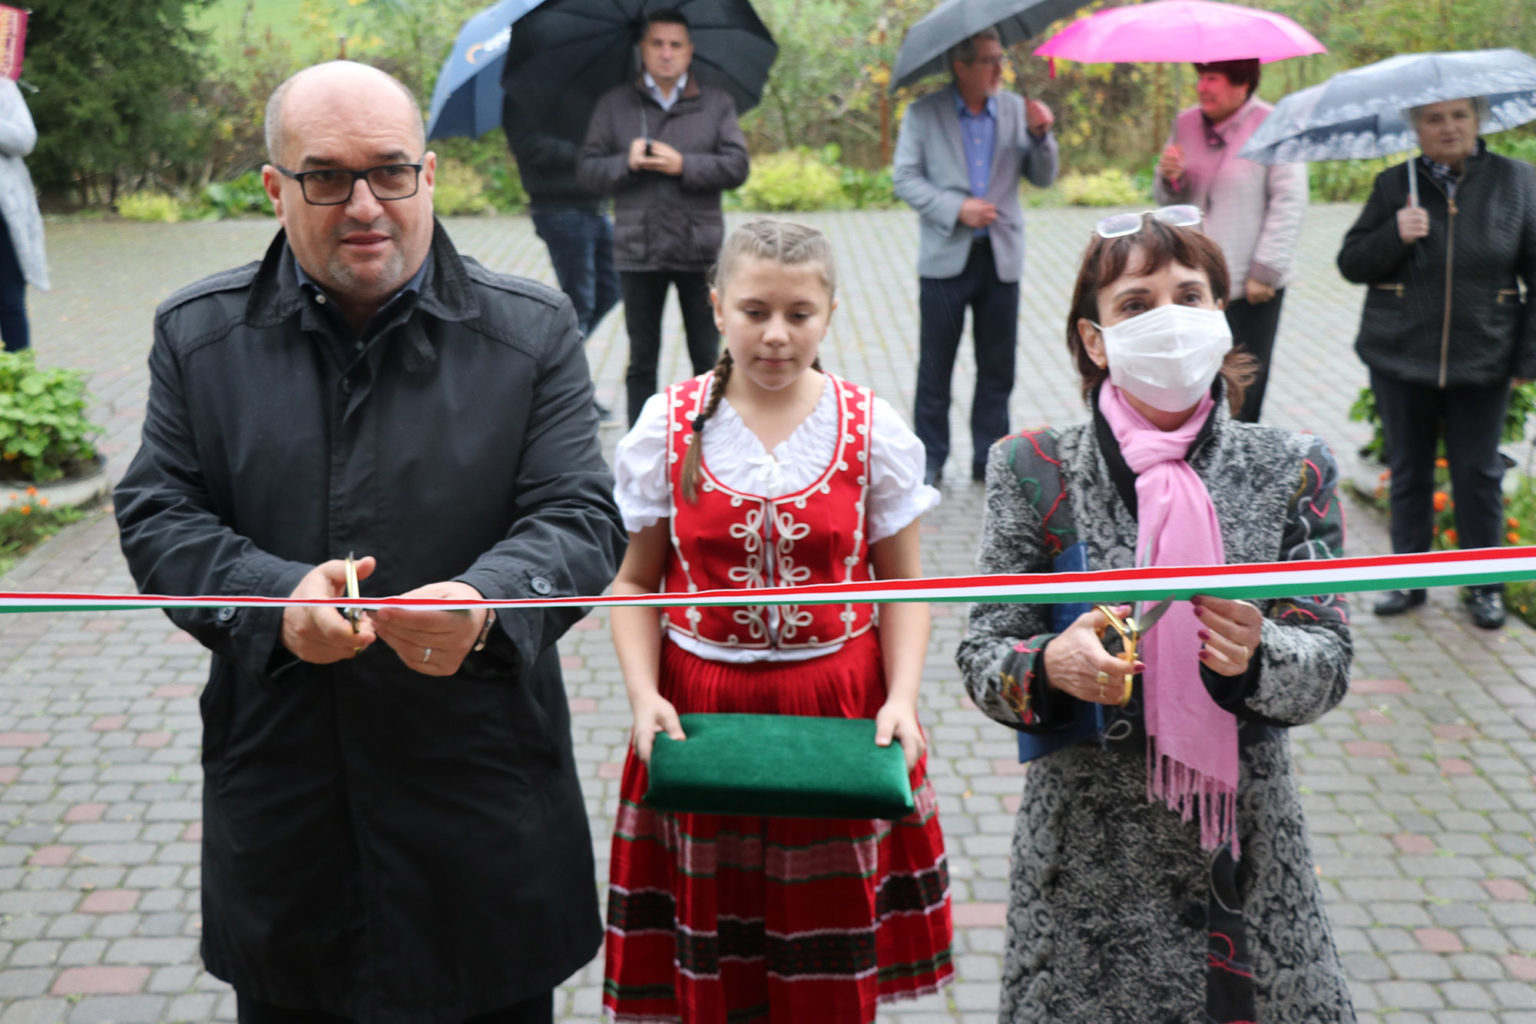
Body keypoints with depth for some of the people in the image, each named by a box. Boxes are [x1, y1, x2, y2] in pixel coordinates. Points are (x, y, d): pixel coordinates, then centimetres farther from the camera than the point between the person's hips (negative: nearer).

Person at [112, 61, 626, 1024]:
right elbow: (157, 517, 0)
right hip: (277, 794, 1)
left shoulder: (533, 331, -2)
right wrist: (275, 599, -21)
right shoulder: (197, 334, 3)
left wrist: (486, 601, -29)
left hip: (486, 799, -1)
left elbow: (581, 519, -7)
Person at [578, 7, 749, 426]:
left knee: (709, 359, 6)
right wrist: (626, 163, -14)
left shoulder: (717, 104, 6)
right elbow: (587, 169, 3)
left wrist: (683, 165, -15)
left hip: (700, 250, -1)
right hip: (637, 251, 1)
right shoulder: (614, 104, 8)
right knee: (642, 360, 8)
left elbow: (736, 167, -4)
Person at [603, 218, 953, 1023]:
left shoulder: (872, 429, -2)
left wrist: (902, 698, -11)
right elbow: (636, 582, 1)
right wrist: (644, 695, -12)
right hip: (700, 705, 0)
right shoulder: (668, 426, -2)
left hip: (840, 708, 0)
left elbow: (903, 585, 2)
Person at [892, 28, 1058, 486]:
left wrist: (1040, 136, -13)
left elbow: (1043, 178, 6)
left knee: (998, 367, 7)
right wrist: (956, 208, -17)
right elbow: (905, 177, -5)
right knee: (935, 366, 4)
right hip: (946, 258, -2)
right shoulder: (924, 114, -1)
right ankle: (930, 460, 14)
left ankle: (989, 458, 18)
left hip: (1000, 257, 3)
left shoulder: (1016, 110, 6)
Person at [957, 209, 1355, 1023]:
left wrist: (1256, 656, -24)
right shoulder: (1037, 471, -3)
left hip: (1247, 847, 2)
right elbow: (981, 656, -3)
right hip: (1087, 856, -1)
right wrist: (1051, 666, -24)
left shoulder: (1292, 471, 1)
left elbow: (1329, 665, -2)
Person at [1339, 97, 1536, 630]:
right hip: (1401, 357, 1)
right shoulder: (1394, 185, 2)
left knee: (1478, 472, 5)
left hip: (1481, 360, -1)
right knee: (1408, 469, 10)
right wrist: (1394, 236, -18)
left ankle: (1485, 583, 20)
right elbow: (1351, 263, 1)